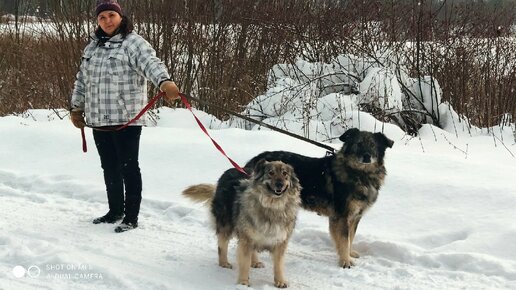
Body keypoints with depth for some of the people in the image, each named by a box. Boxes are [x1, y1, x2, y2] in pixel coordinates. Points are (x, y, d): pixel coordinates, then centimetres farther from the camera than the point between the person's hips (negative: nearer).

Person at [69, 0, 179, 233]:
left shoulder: (133, 43, -8)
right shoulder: (92, 47, 14)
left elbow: (151, 63, -26)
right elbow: (82, 80, 23)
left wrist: (165, 81, -45)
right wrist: (76, 108, 24)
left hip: (126, 119, -7)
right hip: (99, 120, 7)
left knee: (128, 168, -1)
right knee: (109, 168, 16)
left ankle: (131, 217, 6)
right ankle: (115, 211, 30)